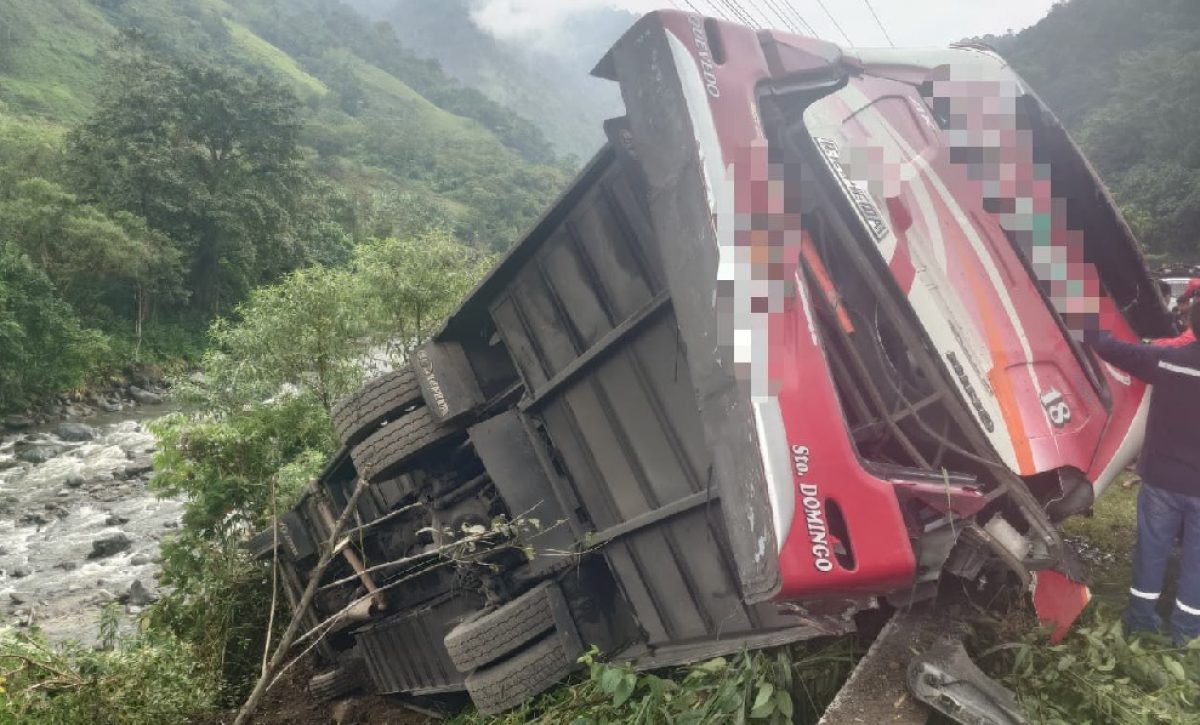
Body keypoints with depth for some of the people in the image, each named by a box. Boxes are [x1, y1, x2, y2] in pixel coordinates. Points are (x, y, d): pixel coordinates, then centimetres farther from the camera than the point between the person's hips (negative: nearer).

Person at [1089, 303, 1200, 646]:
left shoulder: (1165, 358, -8)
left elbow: (1113, 349, 3)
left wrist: (1091, 332, 20)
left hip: (1160, 477, 2)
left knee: (1152, 545, 15)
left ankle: (1141, 614, 24)